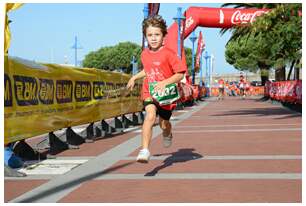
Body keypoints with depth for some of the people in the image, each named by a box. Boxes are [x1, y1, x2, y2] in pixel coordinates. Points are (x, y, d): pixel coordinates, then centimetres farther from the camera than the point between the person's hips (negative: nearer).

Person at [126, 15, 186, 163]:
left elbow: (180, 74, -16)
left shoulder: (168, 54, -16)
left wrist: (164, 82, -27)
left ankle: (168, 134, 54)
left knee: (164, 124, 15)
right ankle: (144, 151, -31)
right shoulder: (144, 54, 1)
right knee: (150, 116, -25)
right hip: (149, 93, 2)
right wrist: (134, 78, 15)